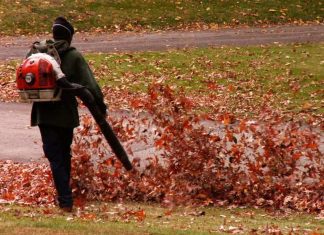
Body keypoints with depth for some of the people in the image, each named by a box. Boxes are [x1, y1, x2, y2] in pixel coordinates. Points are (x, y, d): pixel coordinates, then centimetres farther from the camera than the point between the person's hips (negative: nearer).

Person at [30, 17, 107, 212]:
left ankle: (65, 201, -10)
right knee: (64, 155, 19)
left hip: (44, 114, 0)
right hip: (66, 114, 0)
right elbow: (89, 85, -12)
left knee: (55, 157, 1)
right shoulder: (74, 56, -7)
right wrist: (101, 107, -7)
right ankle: (65, 195, 31)